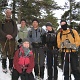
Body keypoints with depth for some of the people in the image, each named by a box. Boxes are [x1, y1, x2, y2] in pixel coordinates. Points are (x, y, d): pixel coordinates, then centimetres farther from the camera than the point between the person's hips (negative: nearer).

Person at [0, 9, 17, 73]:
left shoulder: (13, 22, 12)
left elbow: (16, 30, 4)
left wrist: (12, 36, -15)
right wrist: (6, 35, -17)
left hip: (12, 40, 1)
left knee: (11, 54, 0)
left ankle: (11, 67, 8)